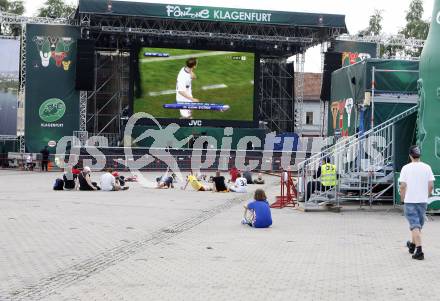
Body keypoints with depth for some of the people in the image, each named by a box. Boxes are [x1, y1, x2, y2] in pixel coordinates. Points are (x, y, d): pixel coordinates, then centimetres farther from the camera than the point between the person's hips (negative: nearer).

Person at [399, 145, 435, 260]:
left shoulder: (406, 168, -8)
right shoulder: (427, 167, -1)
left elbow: (403, 186, -9)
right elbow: (431, 185, -2)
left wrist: (402, 198, 6)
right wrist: (427, 196, 14)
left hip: (410, 201, -3)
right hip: (423, 200, 3)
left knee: (415, 226, -5)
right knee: (419, 224, 19)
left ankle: (419, 250, -15)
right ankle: (412, 245, 36)